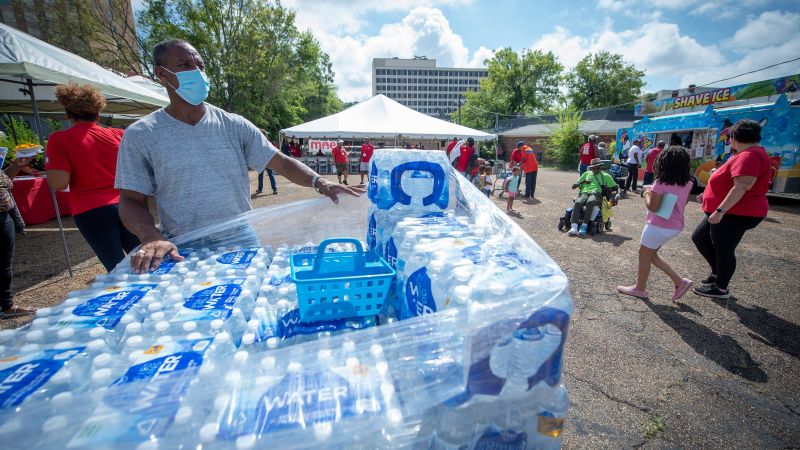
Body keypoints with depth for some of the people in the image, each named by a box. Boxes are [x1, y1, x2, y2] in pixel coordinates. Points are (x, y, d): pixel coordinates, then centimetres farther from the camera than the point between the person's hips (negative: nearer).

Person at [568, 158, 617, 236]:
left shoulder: (605, 176, 28)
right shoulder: (586, 173, 31)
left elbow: (615, 187, 24)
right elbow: (573, 186, 25)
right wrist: (583, 181, 6)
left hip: (595, 193, -1)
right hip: (584, 193, 1)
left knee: (590, 202, -39)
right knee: (577, 203, -36)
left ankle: (584, 226, -42)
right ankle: (574, 227, -49)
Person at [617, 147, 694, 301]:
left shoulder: (661, 183, -20)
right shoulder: (687, 182, 2)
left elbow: (653, 207, -20)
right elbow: (683, 201, 16)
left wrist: (647, 194, -3)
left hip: (659, 226, -8)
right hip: (676, 226, 8)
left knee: (644, 254, 8)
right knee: (651, 254, 21)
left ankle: (640, 288, 20)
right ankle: (680, 282, 20)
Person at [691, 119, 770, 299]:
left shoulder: (749, 155, -19)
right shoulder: (747, 154, 15)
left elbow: (741, 187, -27)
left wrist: (720, 210, -29)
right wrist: (708, 196, 27)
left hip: (736, 214, -10)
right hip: (728, 212, 10)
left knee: (724, 249, 0)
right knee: (699, 237, 15)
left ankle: (721, 288, 14)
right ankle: (718, 272, 27)